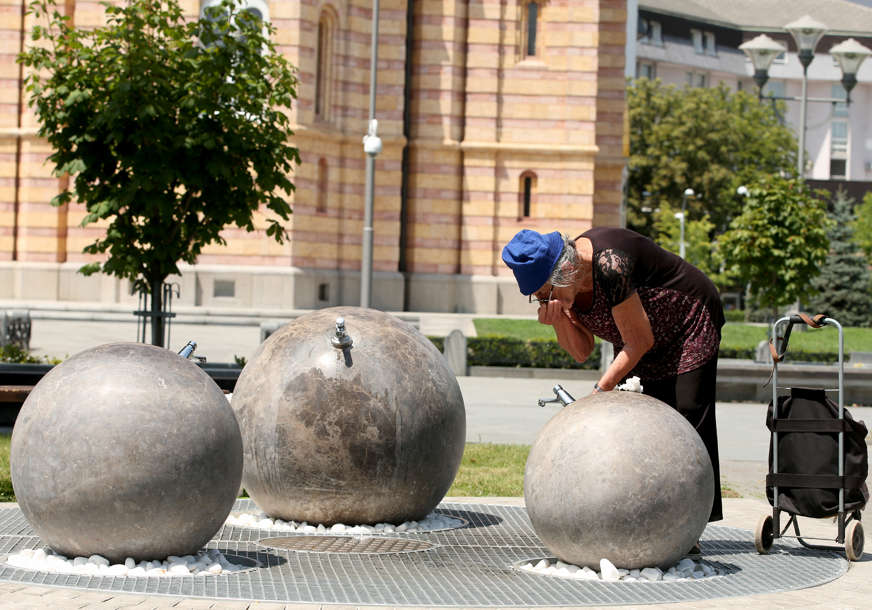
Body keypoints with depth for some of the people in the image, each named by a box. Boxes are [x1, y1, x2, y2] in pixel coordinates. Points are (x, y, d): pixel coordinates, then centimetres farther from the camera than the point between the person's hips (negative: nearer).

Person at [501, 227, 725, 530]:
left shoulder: (609, 266, -36)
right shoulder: (560, 288, -12)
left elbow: (640, 342, -27)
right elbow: (582, 351, -5)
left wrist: (601, 390, -24)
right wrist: (559, 320, -23)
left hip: (689, 326, -8)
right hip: (641, 344, 8)